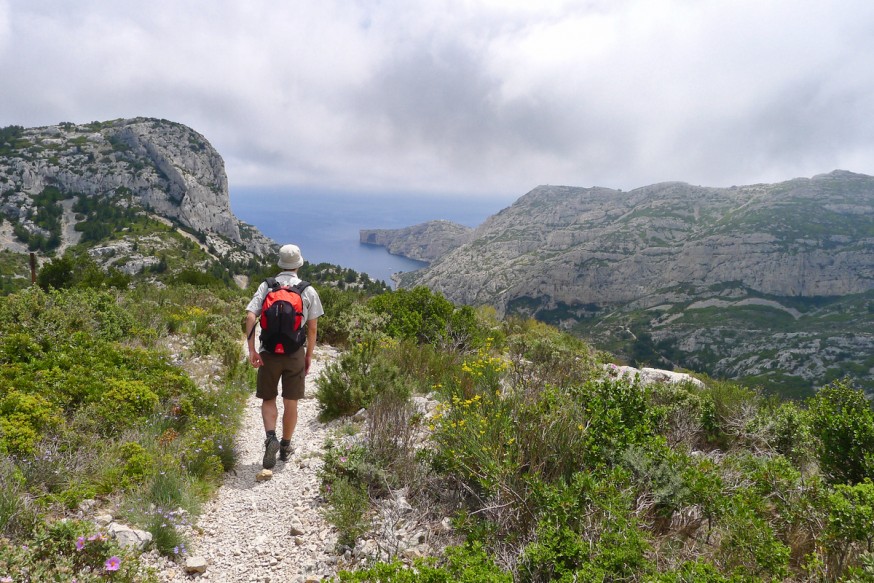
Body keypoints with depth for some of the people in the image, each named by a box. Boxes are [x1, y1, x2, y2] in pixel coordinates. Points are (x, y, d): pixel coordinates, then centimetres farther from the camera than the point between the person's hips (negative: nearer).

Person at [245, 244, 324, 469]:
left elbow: (250, 317, -10)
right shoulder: (308, 291, 0)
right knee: (290, 402, 11)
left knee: (268, 399, 14)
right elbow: (313, 327, 1)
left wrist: (251, 350, -8)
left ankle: (271, 436, -8)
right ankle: (285, 446, 21)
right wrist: (309, 355, 11)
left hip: (269, 351, 0)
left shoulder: (266, 286, 1)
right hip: (295, 353, 0)